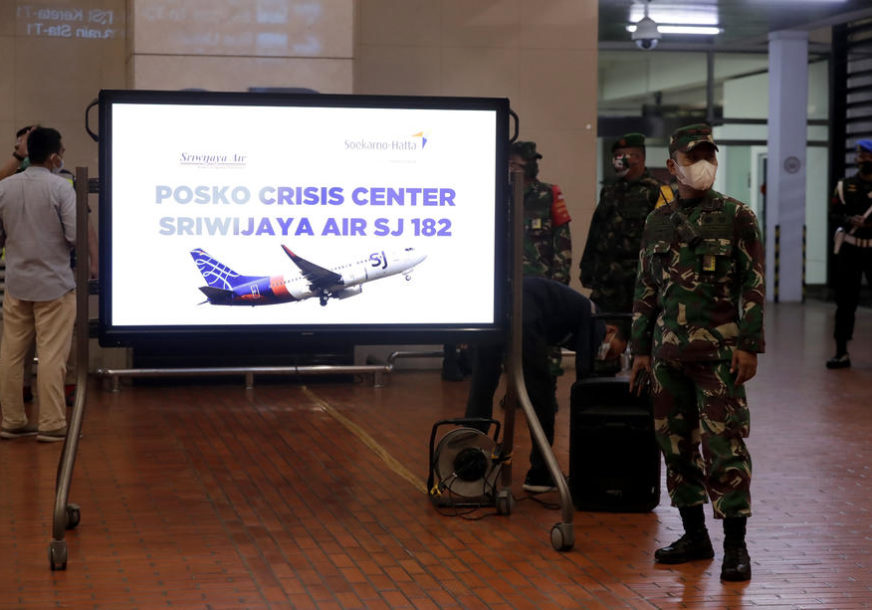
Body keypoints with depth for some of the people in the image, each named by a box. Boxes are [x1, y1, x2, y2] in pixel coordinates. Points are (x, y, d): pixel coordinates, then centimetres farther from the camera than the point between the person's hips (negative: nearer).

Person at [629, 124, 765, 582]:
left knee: (724, 445, -6)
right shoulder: (658, 222, 11)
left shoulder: (737, 217, 0)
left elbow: (753, 286, -2)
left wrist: (749, 346, -8)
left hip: (719, 351, -4)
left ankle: (735, 545, 1)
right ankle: (694, 535, 20)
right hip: (668, 353, 5)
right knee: (675, 443, 8)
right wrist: (640, 349, 12)